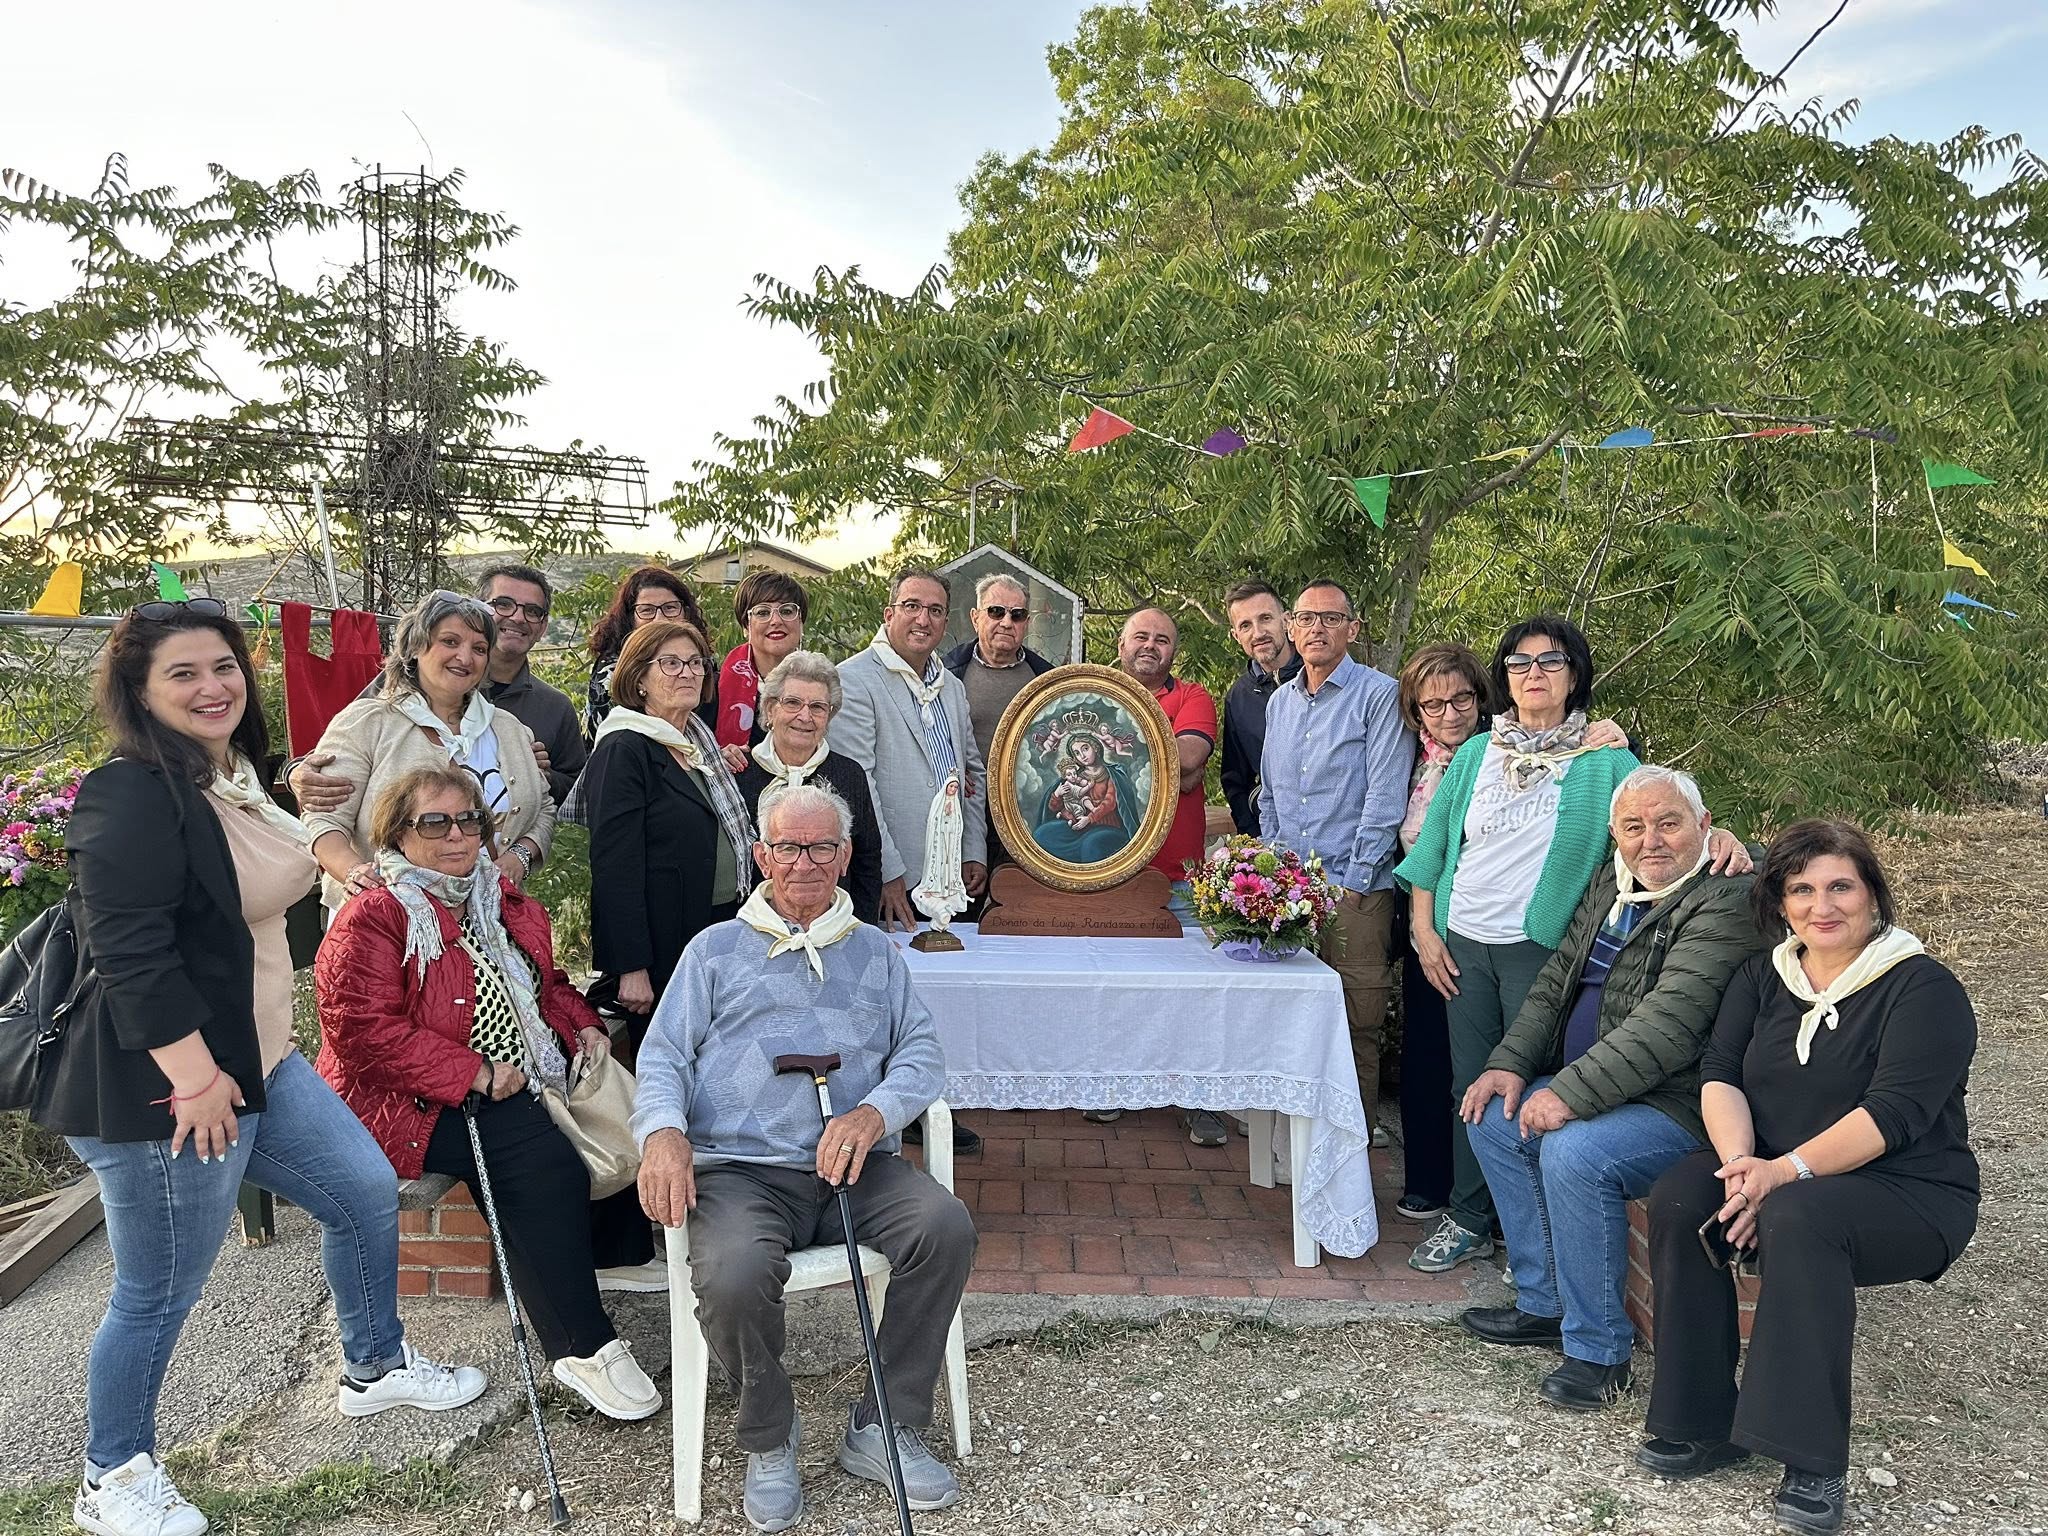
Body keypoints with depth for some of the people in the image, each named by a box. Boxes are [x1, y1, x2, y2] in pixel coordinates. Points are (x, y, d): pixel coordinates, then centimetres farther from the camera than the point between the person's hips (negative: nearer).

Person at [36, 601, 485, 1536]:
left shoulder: (232, 778, 9)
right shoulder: (133, 795, -21)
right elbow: (129, 950, -27)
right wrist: (194, 1076, -25)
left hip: (255, 1062, 10)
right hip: (167, 1087, -9)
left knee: (368, 1195, 16)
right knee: (159, 1293, 7)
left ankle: (374, 1369, 39)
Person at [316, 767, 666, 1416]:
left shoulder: (508, 906, 12)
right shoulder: (372, 919, -12)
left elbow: (547, 986, 24)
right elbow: (362, 1031, -21)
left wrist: (583, 1028, 3)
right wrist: (472, 1072, -24)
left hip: (520, 1082, 8)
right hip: (415, 1104, -8)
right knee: (546, 1161, -28)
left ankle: (622, 1251, 15)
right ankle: (583, 1349, -22)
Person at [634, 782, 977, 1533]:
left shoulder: (876, 952, 21)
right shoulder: (716, 950, 17)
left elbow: (922, 1053, 10)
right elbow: (663, 1056, 8)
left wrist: (874, 1112, -13)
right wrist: (663, 1131, -15)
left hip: (853, 1165, 2)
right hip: (739, 1168, -2)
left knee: (947, 1226, -26)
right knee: (733, 1275, -32)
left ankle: (883, 1427, -7)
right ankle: (769, 1438, 0)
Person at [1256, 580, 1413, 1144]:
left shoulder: (1380, 695, -5)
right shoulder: (1279, 702, 15)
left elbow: (1384, 798, -10)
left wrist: (1351, 884, -13)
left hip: (1354, 892, -6)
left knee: (1355, 1028, -3)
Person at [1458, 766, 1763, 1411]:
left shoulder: (1727, 898, -19)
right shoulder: (1610, 884, 10)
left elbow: (1668, 1024, -27)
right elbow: (1556, 982, 15)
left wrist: (1571, 1093, -29)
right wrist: (1510, 1063, 1)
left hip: (1678, 1104, -10)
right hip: (1592, 1087, 10)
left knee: (1573, 1152, -30)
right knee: (1494, 1117, 6)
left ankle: (1599, 1349, -13)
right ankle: (1544, 1303, 14)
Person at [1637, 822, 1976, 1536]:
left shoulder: (1923, 988, -8)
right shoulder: (1763, 976, 10)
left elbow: (1894, 1111, -20)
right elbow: (1721, 1074, -1)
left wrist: (1787, 1171, -31)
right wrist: (1740, 1159, -21)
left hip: (1908, 1194, -5)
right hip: (1771, 1170, 5)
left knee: (1798, 1217, -36)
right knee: (1679, 1199, -25)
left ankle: (1813, 1462, -27)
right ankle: (1704, 1424, -15)